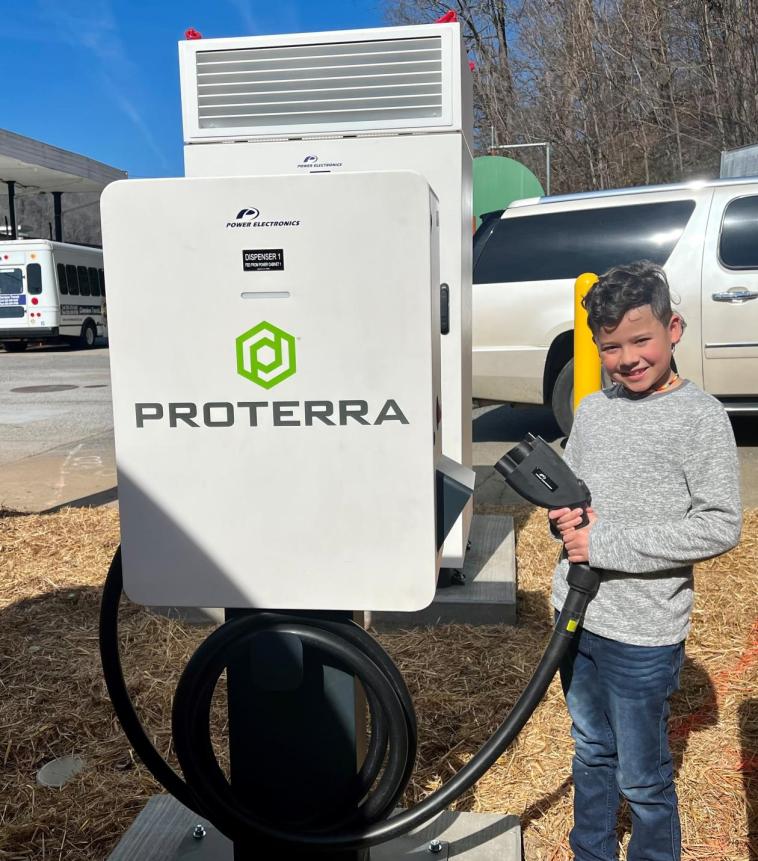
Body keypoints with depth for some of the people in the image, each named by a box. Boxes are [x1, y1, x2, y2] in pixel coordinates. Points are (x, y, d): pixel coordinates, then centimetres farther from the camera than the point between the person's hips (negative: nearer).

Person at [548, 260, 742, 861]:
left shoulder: (699, 416, -14)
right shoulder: (593, 410, 5)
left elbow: (721, 525, -18)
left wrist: (608, 542, -20)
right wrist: (565, 516, -7)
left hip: (643, 635, -6)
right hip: (577, 615, 6)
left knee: (641, 778, 10)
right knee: (592, 754, 24)